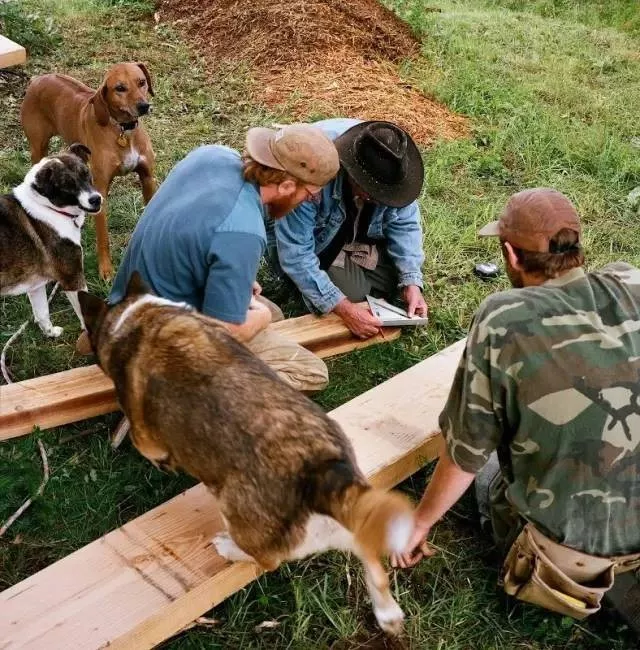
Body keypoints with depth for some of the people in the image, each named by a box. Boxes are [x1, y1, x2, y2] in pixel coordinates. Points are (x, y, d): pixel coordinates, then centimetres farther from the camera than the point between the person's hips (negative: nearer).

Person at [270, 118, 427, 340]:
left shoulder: (387, 167, -25)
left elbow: (405, 224, -11)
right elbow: (295, 252, -37)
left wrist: (411, 281, -23)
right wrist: (344, 308, -38)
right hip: (306, 237, -4)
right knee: (352, 291, -20)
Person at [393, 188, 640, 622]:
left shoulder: (502, 321, -21)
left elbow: (466, 452, -12)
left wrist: (420, 523, 6)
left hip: (565, 535, -4)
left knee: (488, 468, 27)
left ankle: (561, 566, 7)